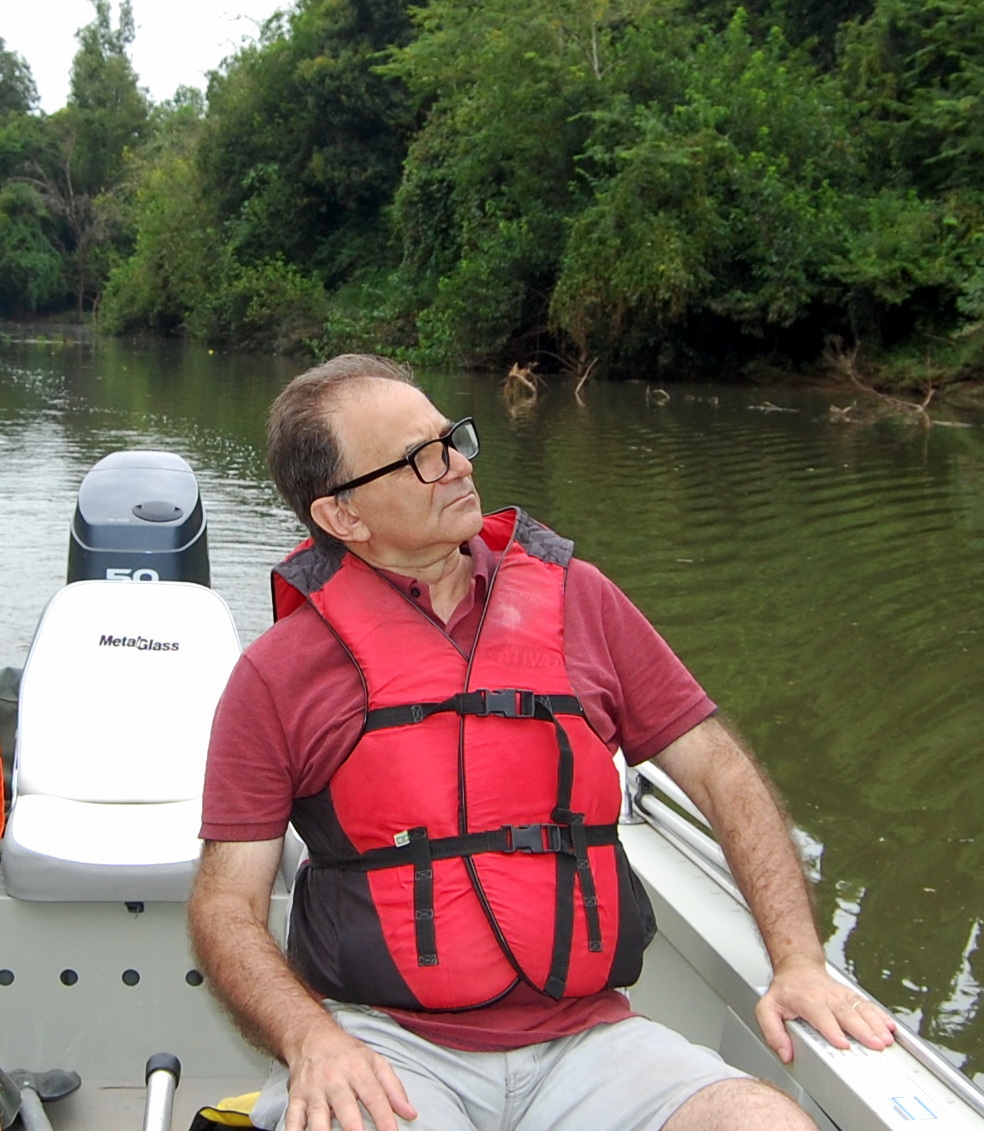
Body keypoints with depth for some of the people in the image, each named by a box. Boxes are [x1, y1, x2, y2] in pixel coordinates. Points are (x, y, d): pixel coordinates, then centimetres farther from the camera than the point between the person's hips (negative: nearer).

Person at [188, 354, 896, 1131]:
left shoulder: (577, 600, 8)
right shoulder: (279, 674, 0)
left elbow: (721, 773, 10)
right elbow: (227, 905, 1)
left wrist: (800, 963, -1)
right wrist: (311, 1040, -18)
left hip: (581, 1038, 3)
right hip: (387, 1045, -2)